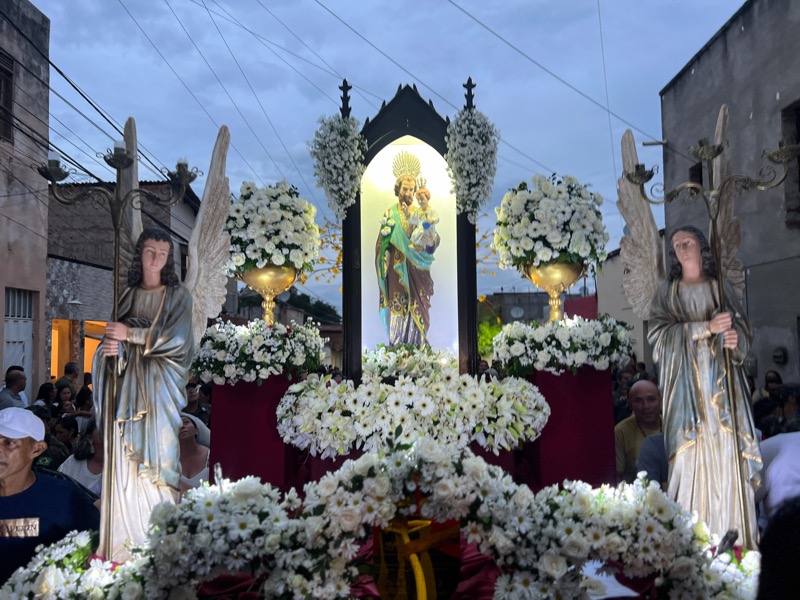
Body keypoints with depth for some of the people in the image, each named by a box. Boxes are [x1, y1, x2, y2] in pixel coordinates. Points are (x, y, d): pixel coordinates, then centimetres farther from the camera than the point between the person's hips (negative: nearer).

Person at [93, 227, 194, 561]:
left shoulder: (178, 296, 5)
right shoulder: (128, 295, 15)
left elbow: (177, 338, -9)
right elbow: (114, 338, 13)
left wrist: (131, 334, -10)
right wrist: (111, 346, -10)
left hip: (157, 387, -3)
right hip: (127, 387, 3)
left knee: (153, 459, -7)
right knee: (125, 459, -1)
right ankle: (124, 544, 3)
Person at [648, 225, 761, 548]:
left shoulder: (722, 289, 14)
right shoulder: (667, 293, 10)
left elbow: (744, 328, 10)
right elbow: (659, 333, -4)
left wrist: (736, 338, -14)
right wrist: (707, 327, -14)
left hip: (722, 384, 1)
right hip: (686, 386, -1)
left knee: (727, 454, -5)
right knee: (689, 456, -8)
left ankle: (732, 536, 0)